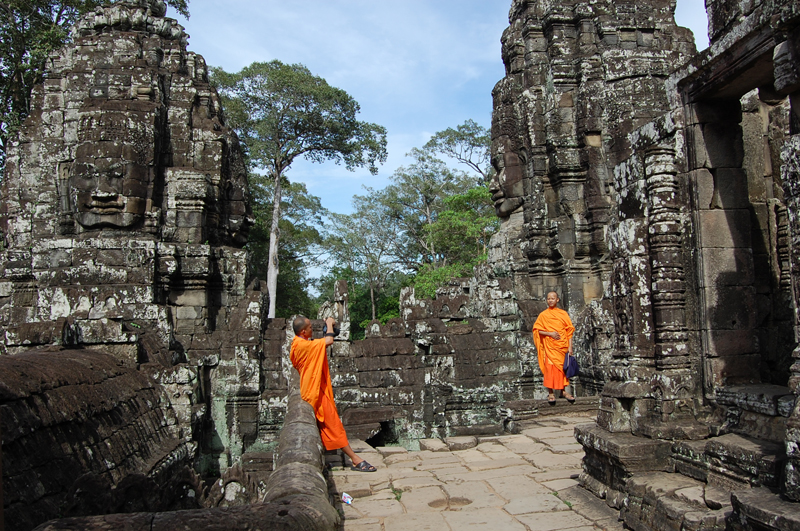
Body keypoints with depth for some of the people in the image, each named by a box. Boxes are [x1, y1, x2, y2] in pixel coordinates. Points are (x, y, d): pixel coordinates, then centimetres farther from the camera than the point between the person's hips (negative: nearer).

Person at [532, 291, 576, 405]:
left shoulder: (563, 314, 9)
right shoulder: (543, 315, 5)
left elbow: (569, 330, 7)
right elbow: (537, 330, 2)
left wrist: (570, 346, 0)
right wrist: (550, 333, -12)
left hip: (562, 346, 2)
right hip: (550, 347, -2)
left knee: (562, 368, 7)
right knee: (550, 367, -7)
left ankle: (563, 391, 19)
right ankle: (551, 393, -1)